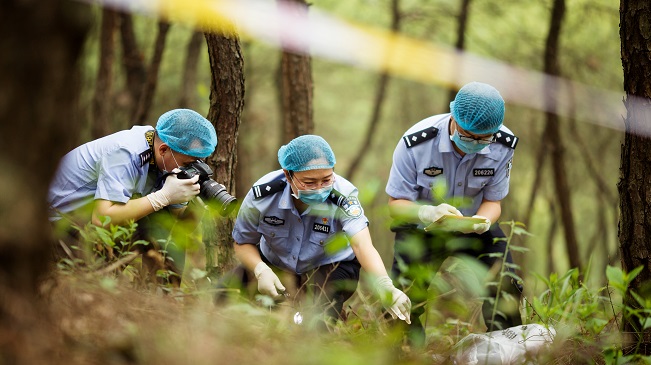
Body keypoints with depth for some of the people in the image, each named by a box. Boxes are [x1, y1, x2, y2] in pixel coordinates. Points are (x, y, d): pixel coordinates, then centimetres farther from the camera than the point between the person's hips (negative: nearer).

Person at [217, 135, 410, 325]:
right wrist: (261, 270, -29)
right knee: (225, 296, -20)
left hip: (330, 267, -3)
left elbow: (363, 245, -44)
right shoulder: (263, 194, -23)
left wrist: (385, 286, -63)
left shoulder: (343, 197, -29)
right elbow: (243, 243, -7)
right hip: (274, 265, 3)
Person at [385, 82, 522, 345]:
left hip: (474, 227, 2)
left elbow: (493, 201, -8)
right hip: (420, 227, -2)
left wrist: (482, 221, -33)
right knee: (406, 297, -21)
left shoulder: (503, 146, -19)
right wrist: (428, 213, -42)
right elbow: (396, 204, -20)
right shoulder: (416, 143, -29)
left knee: (506, 288, -14)